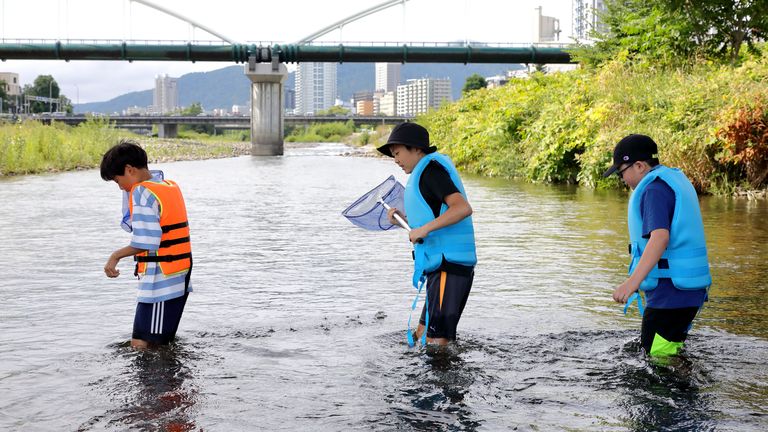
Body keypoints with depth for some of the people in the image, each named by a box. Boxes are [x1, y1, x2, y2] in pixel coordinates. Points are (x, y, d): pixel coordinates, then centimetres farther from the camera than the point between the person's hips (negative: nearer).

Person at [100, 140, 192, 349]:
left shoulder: (142, 192, -13)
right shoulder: (172, 186, 14)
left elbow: (146, 243, -20)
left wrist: (115, 256, -9)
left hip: (159, 281, -9)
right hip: (180, 278, 9)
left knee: (139, 345, -9)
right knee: (163, 345, 14)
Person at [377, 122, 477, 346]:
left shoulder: (430, 168, -8)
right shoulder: (425, 174, 23)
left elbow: (463, 208, -23)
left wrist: (425, 228, -24)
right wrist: (406, 221, 15)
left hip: (448, 267, -11)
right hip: (442, 268, 11)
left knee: (436, 341, -11)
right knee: (421, 337, 14)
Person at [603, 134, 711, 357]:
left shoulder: (655, 189, -15)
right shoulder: (677, 180, 17)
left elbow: (660, 237, -30)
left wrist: (632, 281, -40)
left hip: (670, 293, -11)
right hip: (691, 290, 11)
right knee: (671, 355, 19)